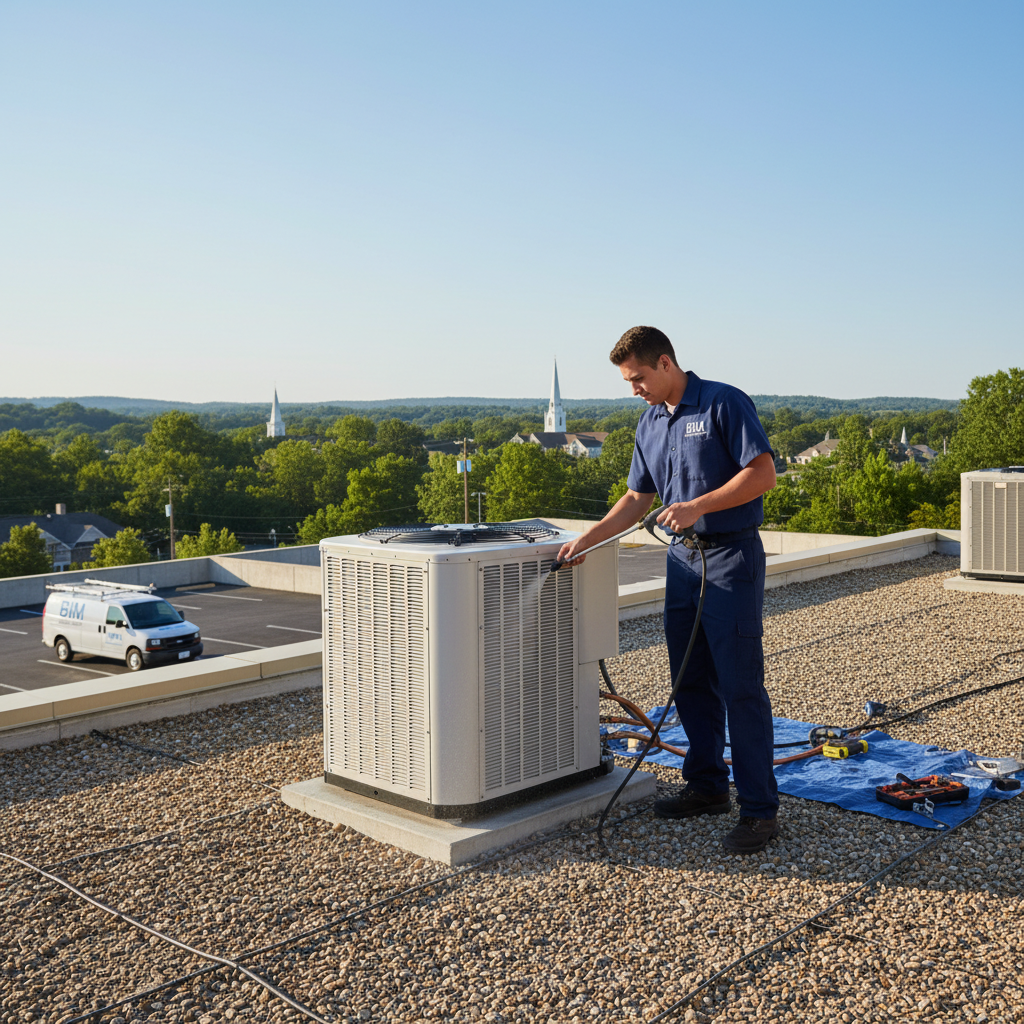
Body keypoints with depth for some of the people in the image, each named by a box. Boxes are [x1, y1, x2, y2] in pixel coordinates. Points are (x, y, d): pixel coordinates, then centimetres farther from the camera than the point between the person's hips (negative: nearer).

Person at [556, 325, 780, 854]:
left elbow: (763, 473, -15)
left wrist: (698, 506, -21)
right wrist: (588, 538, 6)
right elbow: (637, 498, 17)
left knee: (740, 685, -7)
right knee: (691, 682, 12)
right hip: (683, 558, 8)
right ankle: (707, 785, 26)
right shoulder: (649, 423, 13)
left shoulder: (725, 404, -9)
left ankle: (759, 809, 0)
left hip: (732, 556, -8)